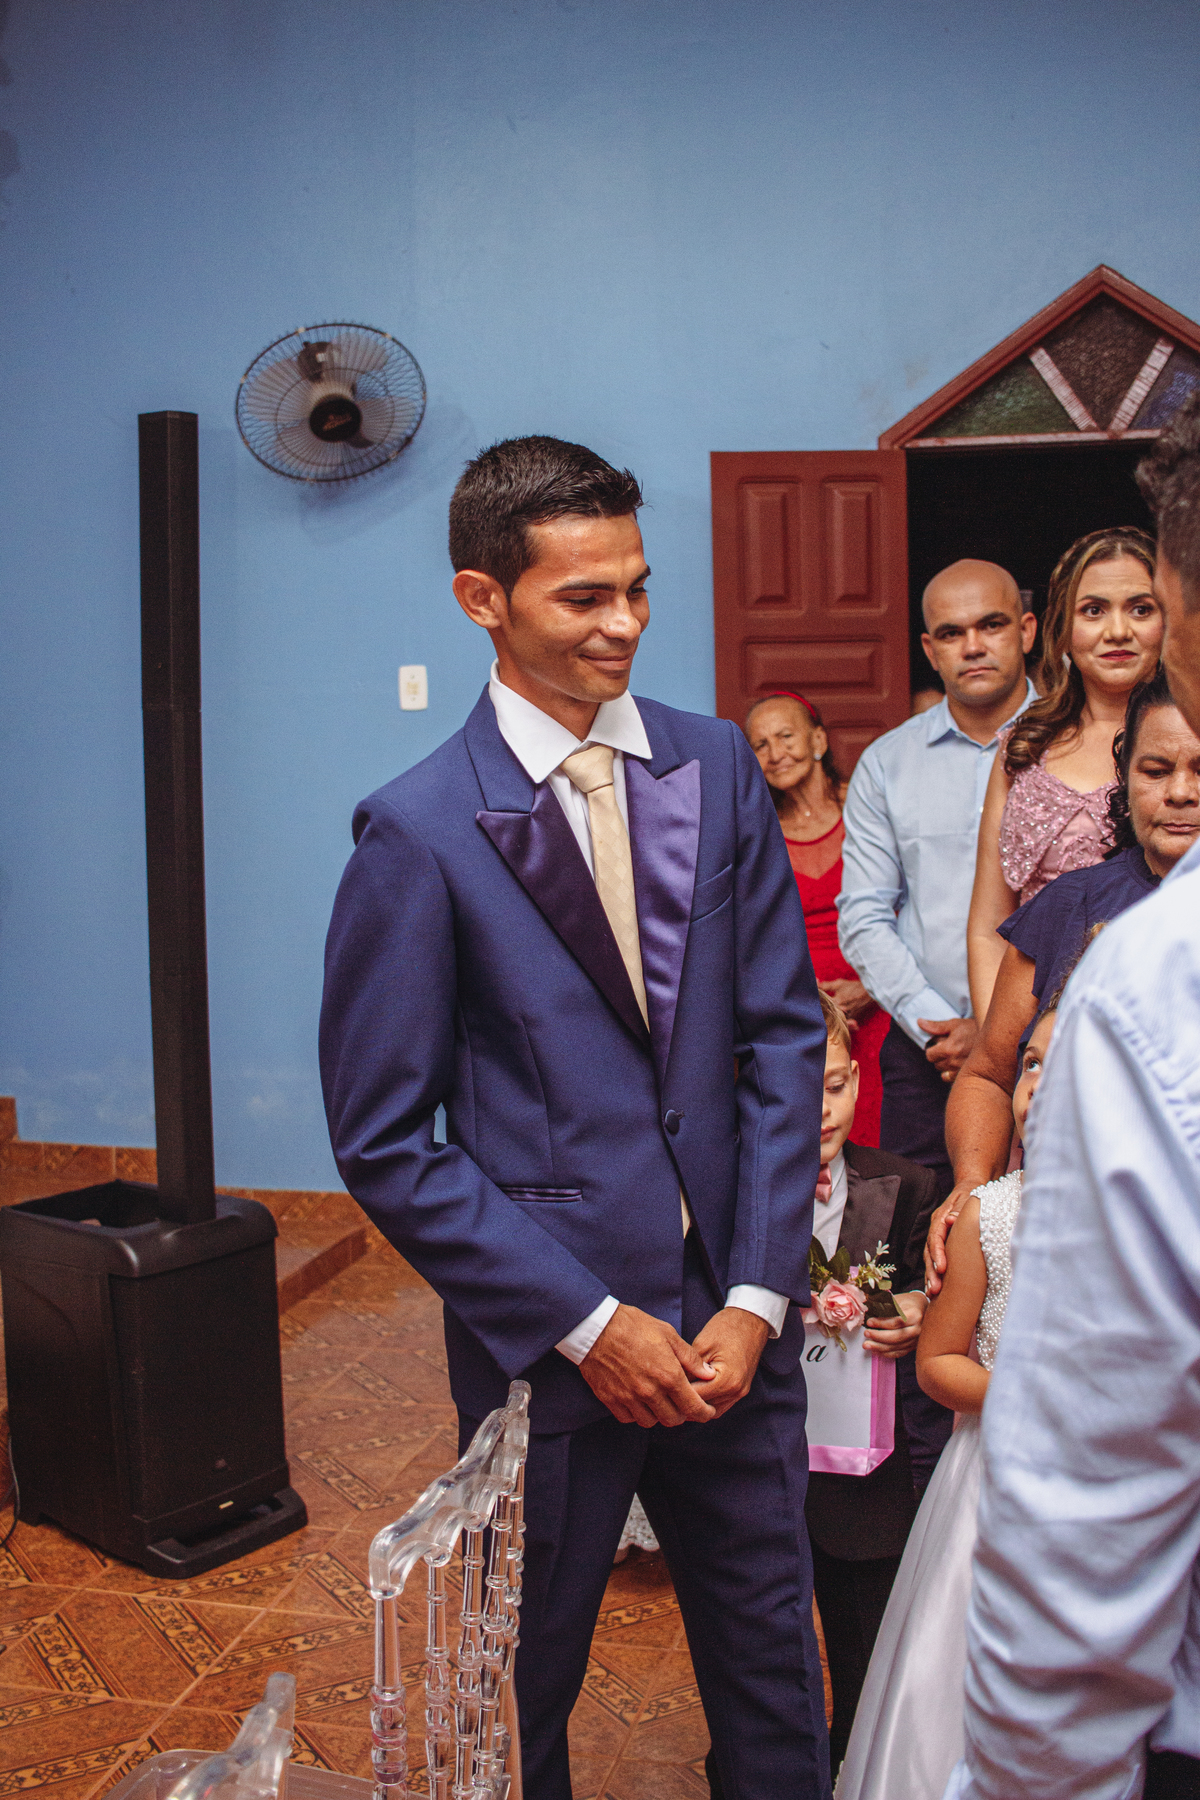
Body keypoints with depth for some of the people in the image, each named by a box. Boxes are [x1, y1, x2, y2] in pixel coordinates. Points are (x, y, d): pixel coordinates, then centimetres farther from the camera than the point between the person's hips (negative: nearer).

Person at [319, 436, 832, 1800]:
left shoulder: (717, 767, 0)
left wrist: (757, 1297, -5)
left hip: (735, 1319, 4)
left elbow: (784, 1032, 2)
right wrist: (587, 1324, -12)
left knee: (771, 1668, 20)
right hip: (550, 1340, -3)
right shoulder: (418, 831, -13)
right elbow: (384, 1139, -11)